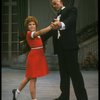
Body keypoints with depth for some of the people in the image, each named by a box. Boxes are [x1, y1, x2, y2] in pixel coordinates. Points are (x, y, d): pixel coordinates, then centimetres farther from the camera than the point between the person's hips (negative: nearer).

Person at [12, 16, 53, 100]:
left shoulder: (37, 34, 17)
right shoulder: (29, 33, -15)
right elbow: (40, 32, -31)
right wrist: (51, 26, -40)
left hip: (39, 56, 9)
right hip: (34, 57, -9)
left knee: (30, 77, 19)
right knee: (33, 79, -3)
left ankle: (17, 91, 36)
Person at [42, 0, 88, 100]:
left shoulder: (71, 9, 0)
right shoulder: (57, 16, 24)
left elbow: (70, 20, -22)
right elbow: (52, 31, 27)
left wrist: (62, 24, -43)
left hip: (69, 46, -8)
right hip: (60, 47, 8)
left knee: (74, 73, -9)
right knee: (63, 73, 7)